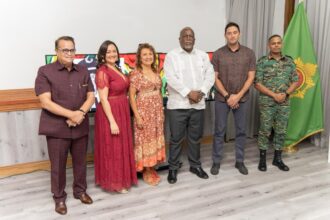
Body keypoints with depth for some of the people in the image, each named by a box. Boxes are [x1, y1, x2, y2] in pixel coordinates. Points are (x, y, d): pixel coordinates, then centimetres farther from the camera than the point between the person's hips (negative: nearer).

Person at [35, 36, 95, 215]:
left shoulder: (83, 71, 7)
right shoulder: (45, 71, -6)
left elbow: (90, 96, 5)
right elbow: (45, 102, -13)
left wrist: (81, 113, -14)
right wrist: (71, 114, -19)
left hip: (81, 127, 4)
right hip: (56, 128, -3)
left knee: (80, 162, 15)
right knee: (58, 165, 8)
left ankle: (80, 190, 35)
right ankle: (59, 197, 27)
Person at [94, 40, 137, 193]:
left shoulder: (117, 69, 10)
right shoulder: (102, 72, -15)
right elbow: (103, 99, -19)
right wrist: (112, 122, -23)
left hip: (122, 112, 9)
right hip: (110, 113, -9)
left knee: (122, 147, 17)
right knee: (113, 149, 2)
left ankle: (122, 177, 31)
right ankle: (114, 182, 16)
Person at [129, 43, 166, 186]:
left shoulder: (156, 72, 10)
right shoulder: (136, 74, -8)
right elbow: (131, 96, -10)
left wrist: (161, 110, 12)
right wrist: (137, 116, -16)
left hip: (157, 111, 6)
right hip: (144, 111, -6)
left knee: (156, 139, 10)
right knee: (145, 140, 0)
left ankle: (152, 168, 24)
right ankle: (147, 172, 14)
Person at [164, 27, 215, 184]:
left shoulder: (203, 56, 13)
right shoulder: (171, 56, -1)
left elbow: (210, 75, 4)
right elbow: (171, 78, -13)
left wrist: (201, 92, -11)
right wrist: (188, 93, -18)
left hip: (198, 104, 4)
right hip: (178, 104, -4)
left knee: (195, 137, 14)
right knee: (176, 138, 4)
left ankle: (195, 165, 30)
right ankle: (173, 168, 19)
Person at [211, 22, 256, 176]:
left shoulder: (249, 53, 1)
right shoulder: (218, 54, -3)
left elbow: (251, 77, -2)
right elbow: (215, 78, -5)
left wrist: (238, 96, -12)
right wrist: (227, 96, -11)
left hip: (242, 99, 2)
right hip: (222, 98, -1)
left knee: (241, 131, 9)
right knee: (219, 131, 5)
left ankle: (240, 161, 23)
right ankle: (216, 162, 17)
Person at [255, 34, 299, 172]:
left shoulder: (289, 61, 7)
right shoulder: (262, 62, -4)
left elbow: (295, 82, 7)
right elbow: (258, 84, -9)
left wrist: (285, 94, -10)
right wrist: (274, 95, -15)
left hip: (284, 103, 4)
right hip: (267, 102, -3)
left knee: (281, 131, 10)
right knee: (265, 131, 3)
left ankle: (277, 159, 23)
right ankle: (262, 159, 17)